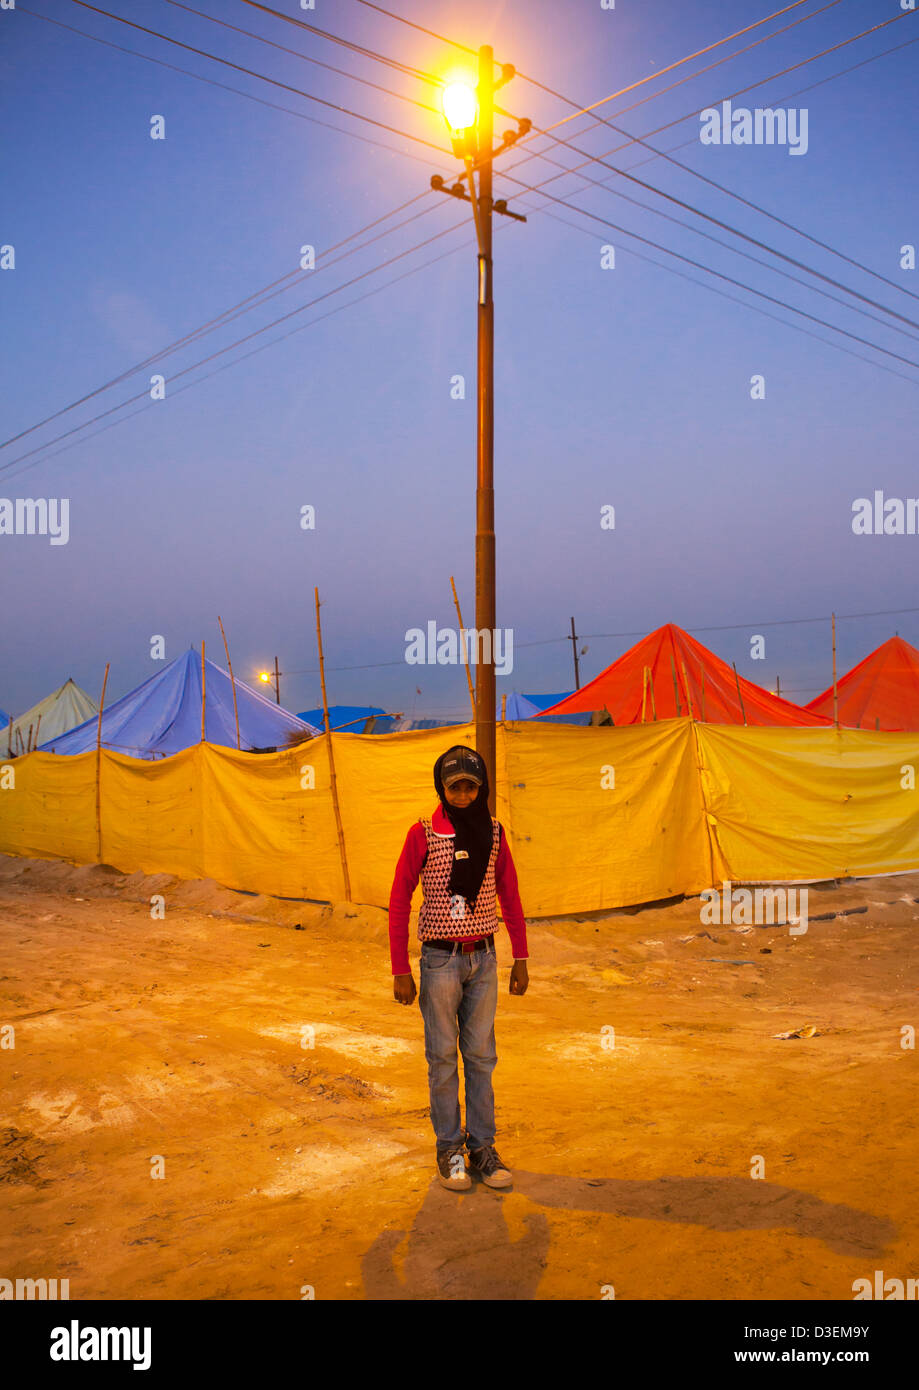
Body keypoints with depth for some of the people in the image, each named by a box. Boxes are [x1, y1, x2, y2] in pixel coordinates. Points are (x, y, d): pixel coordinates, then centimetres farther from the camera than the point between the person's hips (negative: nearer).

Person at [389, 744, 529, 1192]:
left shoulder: (493, 832, 2)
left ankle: (482, 1145, 22)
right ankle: (449, 1148, 20)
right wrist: (400, 971, -9)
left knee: (481, 1056, 11)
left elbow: (510, 896, 10)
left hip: (483, 957, 3)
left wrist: (520, 958, 7)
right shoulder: (423, 833, -9)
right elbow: (399, 900, -7)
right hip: (441, 958, -3)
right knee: (443, 1057, 6)